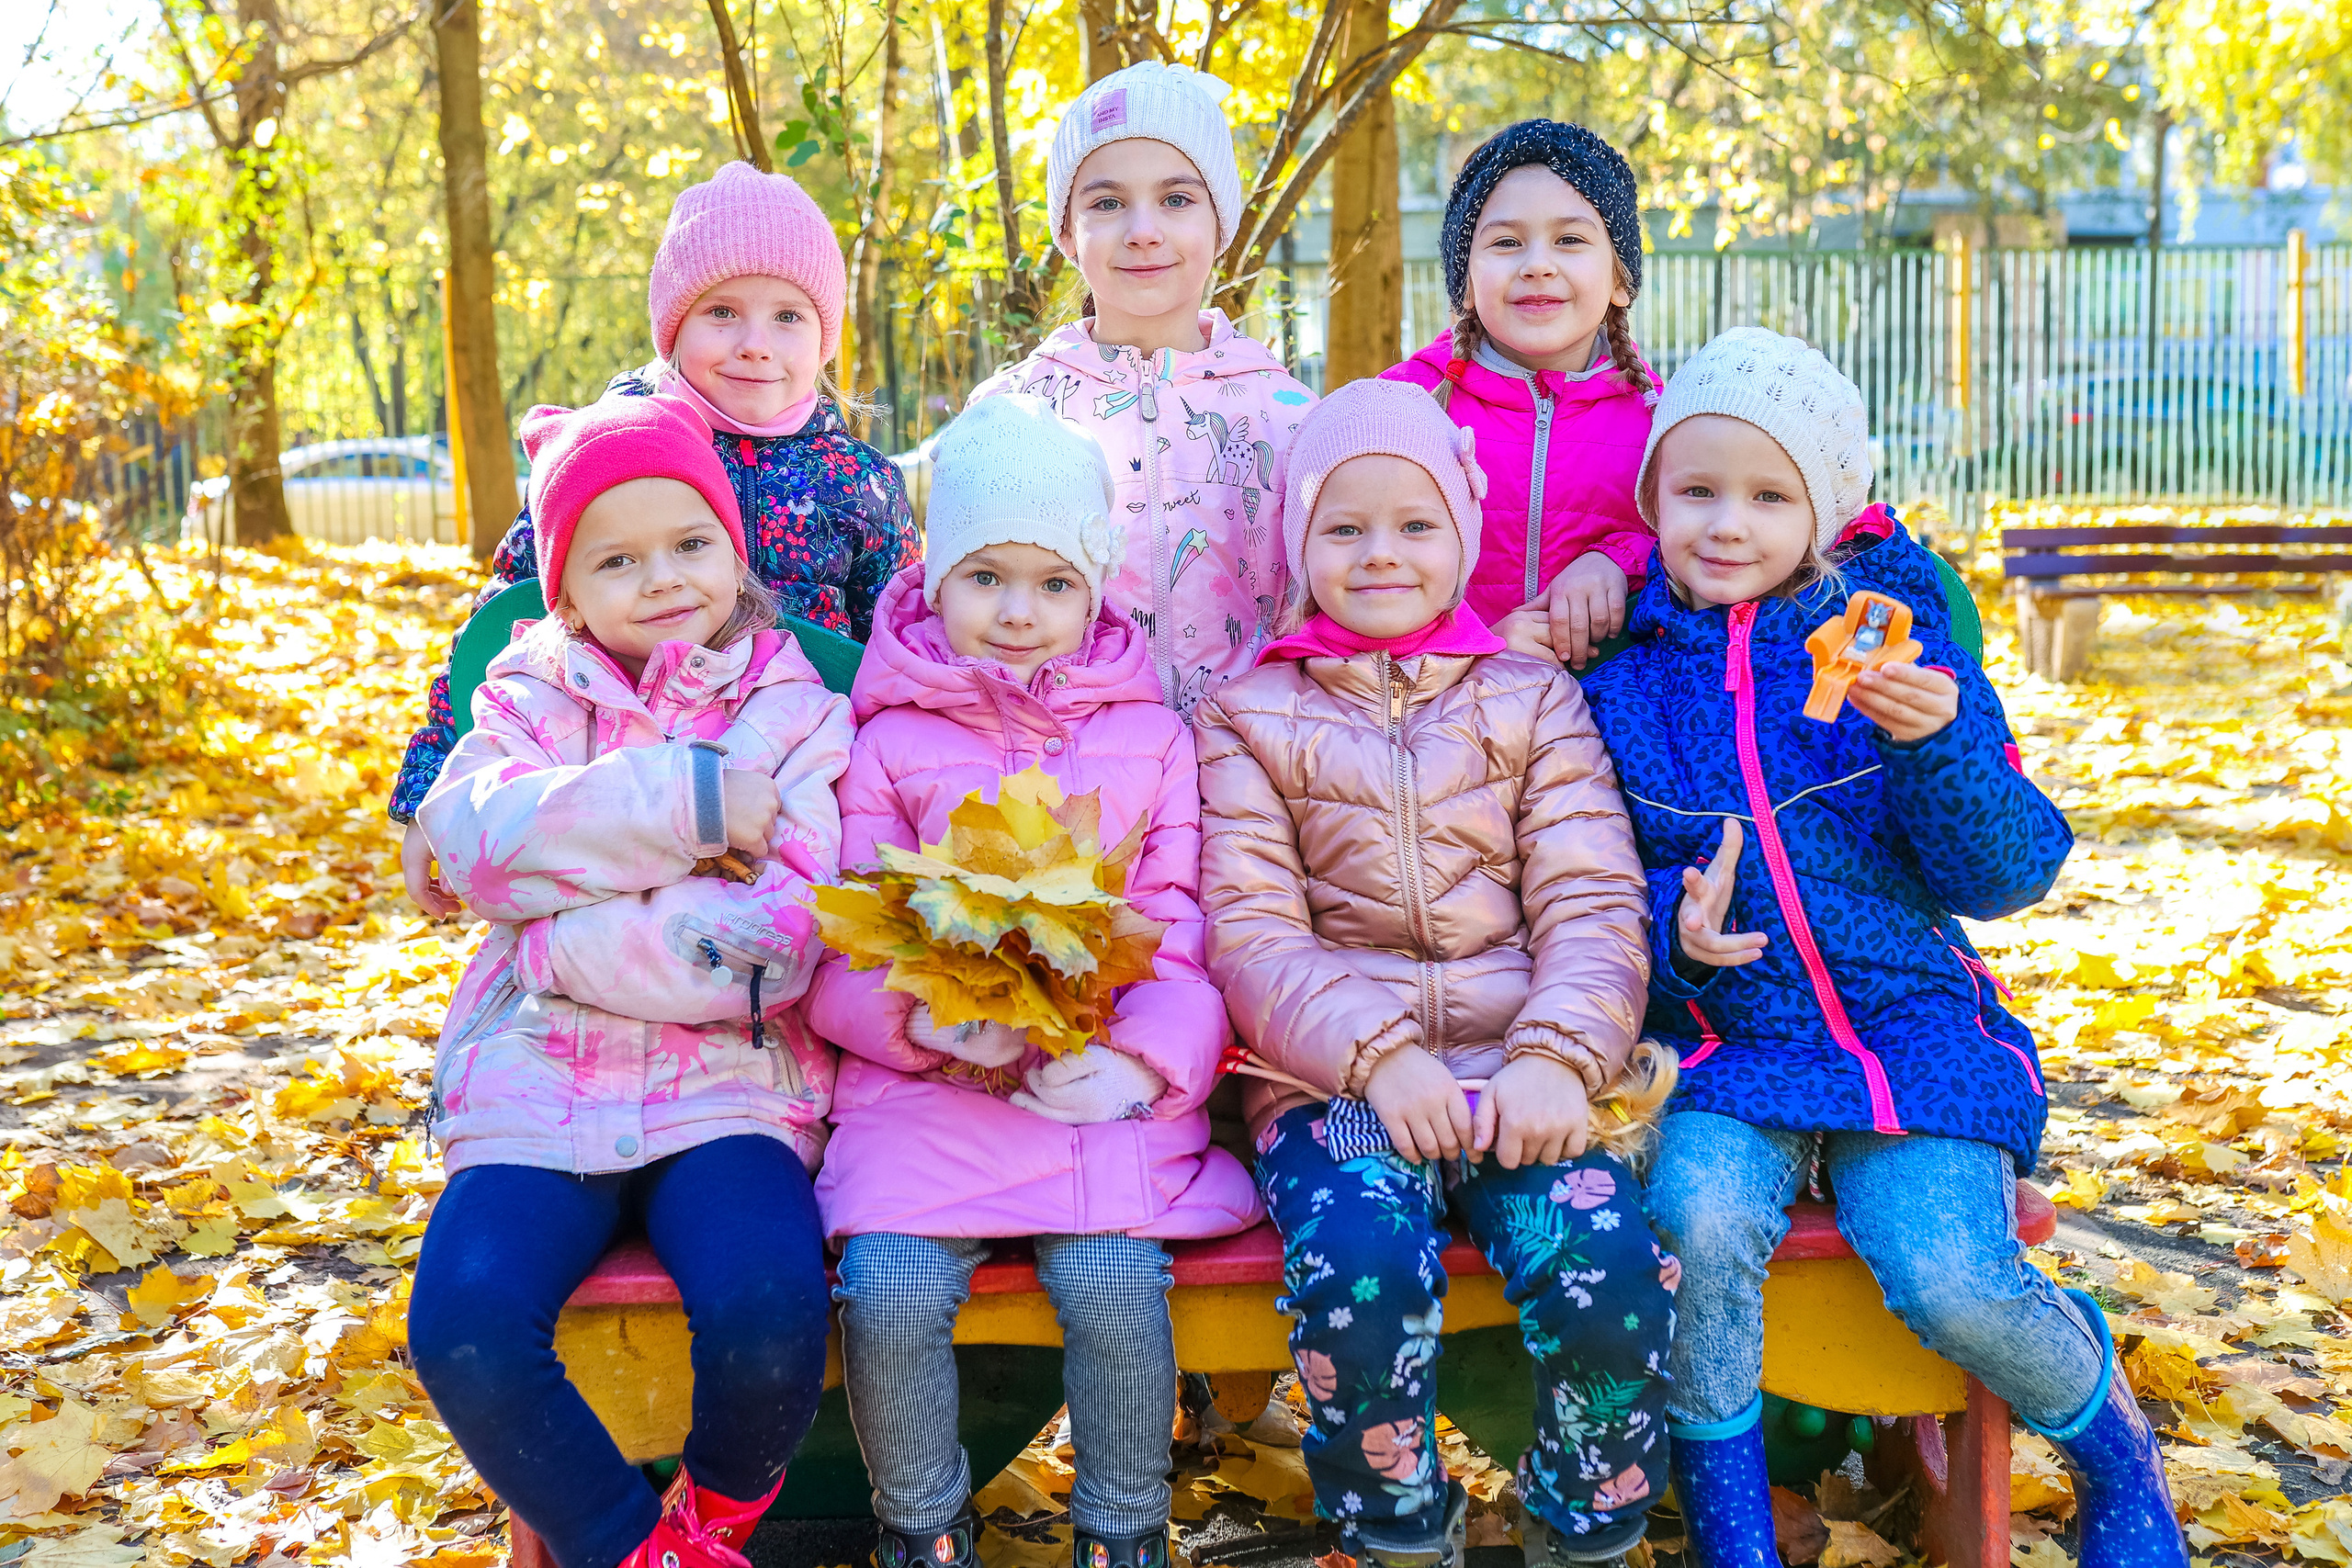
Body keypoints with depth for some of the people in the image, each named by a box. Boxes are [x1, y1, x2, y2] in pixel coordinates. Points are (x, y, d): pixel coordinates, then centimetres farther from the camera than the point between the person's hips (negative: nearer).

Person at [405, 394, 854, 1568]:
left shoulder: (795, 718, 5)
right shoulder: (529, 698, 13)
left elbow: (777, 945, -10)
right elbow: (473, 833, -10)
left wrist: (559, 934, -9)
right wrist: (685, 802, -15)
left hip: (727, 1093, -2)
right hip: (536, 1100, 2)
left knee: (770, 1313, -28)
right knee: (461, 1329, -23)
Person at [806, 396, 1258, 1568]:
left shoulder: (1149, 739, 11)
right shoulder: (887, 742, 7)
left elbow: (1186, 943, 6)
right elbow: (838, 956, 2)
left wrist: (1138, 1062, -13)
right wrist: (926, 1019, -19)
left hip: (1103, 1089, 0)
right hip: (923, 1093, 0)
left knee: (1114, 1282, -23)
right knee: (890, 1290, -21)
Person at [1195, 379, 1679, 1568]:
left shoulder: (1533, 699, 15)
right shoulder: (1251, 718, 12)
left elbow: (1594, 904, 5)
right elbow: (1252, 933, 0)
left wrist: (1560, 1057, -14)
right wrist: (1379, 1056, -16)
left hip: (1527, 1074, 1)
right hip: (1337, 1076, -1)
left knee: (1609, 1267, -25)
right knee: (1360, 1268, -30)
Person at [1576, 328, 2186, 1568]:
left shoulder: (1895, 645, 1)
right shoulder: (1623, 682, 4)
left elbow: (2008, 874, -2)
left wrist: (1935, 745, -20)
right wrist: (1668, 929, -16)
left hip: (1913, 1033, 0)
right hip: (1725, 1047, 1)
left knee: (1955, 1282, -22)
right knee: (1698, 1223, -30)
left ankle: (2111, 1441, 15)